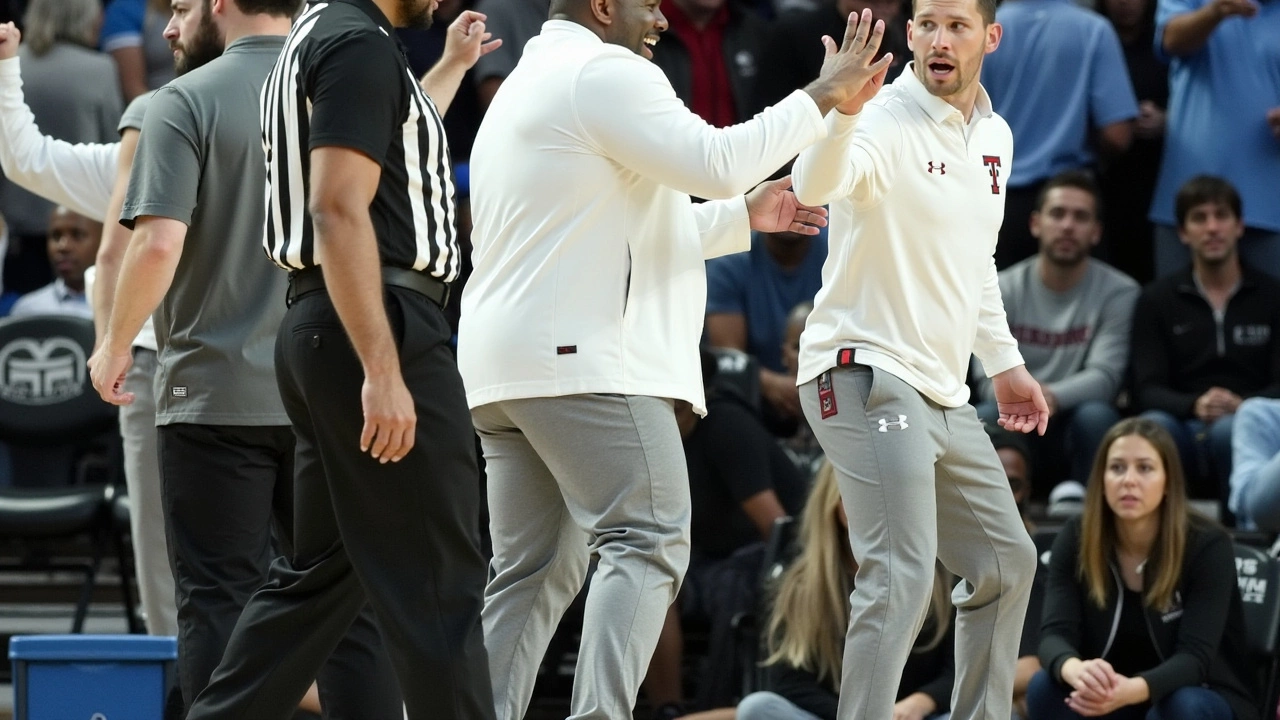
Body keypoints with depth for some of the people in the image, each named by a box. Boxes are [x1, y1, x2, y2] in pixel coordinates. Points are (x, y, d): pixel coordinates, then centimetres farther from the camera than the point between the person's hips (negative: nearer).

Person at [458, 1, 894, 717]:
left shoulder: (527, 87, 27)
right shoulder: (604, 71, -6)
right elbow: (715, 161, -13)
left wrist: (744, 216, 30)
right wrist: (824, 95, -4)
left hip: (507, 368, 10)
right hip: (586, 360, -10)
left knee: (534, 572, 8)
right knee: (649, 543, -12)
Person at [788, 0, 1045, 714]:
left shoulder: (995, 136, 11)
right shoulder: (886, 123, -14)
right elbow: (818, 184, -37)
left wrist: (1004, 362, 24)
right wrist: (844, 112, -56)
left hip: (944, 395, 9)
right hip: (867, 374, -9)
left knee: (1007, 564, 17)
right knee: (903, 575, -21)